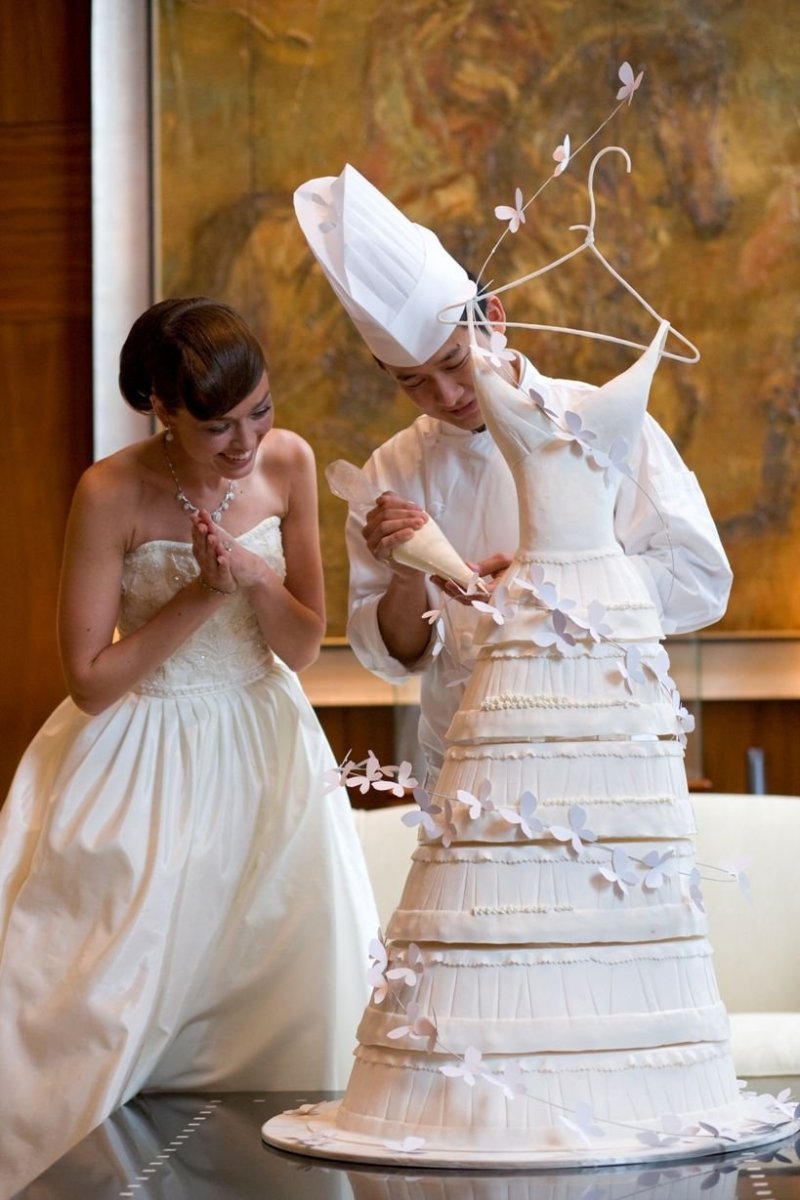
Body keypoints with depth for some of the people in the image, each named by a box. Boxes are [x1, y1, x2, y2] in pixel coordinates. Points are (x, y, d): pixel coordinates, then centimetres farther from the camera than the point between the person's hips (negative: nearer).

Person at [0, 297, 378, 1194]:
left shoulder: (287, 463, -9)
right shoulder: (112, 494, -20)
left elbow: (303, 648, -3)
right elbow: (90, 679, -18)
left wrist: (258, 579, -23)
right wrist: (204, 592, -24)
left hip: (261, 752, 4)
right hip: (142, 767, -4)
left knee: (284, 1005, 5)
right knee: (115, 1012, -4)